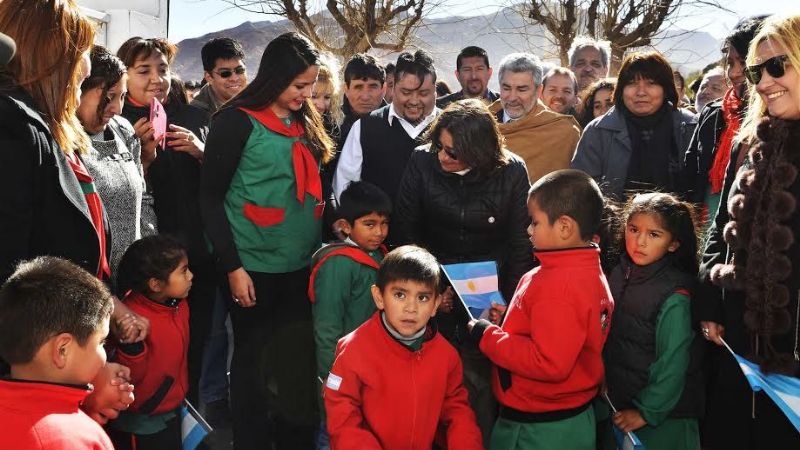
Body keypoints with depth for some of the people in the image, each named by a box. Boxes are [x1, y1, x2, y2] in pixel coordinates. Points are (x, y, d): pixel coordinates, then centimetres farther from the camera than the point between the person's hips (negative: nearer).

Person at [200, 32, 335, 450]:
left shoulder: (305, 122, 10)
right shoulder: (237, 120, -7)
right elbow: (211, 197, -8)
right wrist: (232, 266, -12)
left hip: (302, 264, 5)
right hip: (254, 266, -5)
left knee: (299, 360, 9)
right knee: (253, 360, 5)